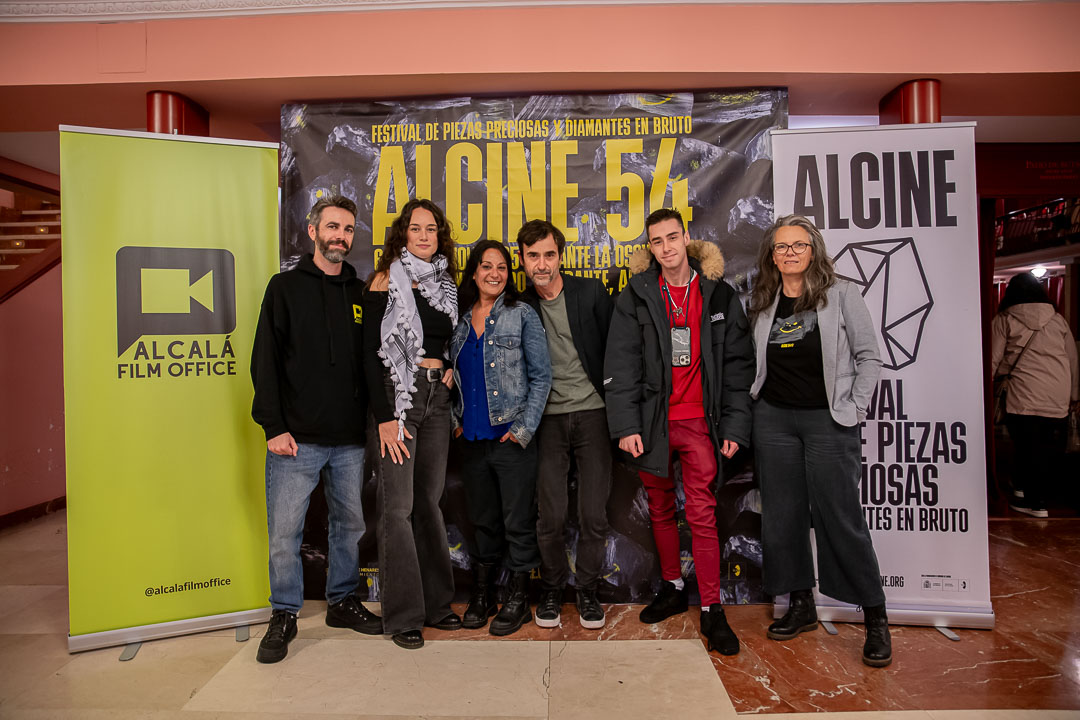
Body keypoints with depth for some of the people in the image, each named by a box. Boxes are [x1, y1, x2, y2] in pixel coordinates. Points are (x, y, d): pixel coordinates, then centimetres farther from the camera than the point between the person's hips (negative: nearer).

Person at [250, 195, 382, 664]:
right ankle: (284, 615, 20)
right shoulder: (286, 287, 3)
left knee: (350, 523, 13)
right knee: (284, 532, 2)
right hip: (297, 437, -3)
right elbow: (265, 361, -2)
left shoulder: (361, 294, 12)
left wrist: (374, 420, 5)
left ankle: (343, 600, 31)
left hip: (350, 439, 3)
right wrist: (273, 426, -9)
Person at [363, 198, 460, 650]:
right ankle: (403, 615, 10)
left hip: (438, 396, 5)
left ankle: (435, 602, 23)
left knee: (429, 500, 11)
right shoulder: (387, 280, -4)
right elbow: (371, 353, -10)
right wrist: (384, 417, -15)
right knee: (398, 505, -3)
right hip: (397, 395, -5)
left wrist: (451, 371, 6)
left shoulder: (447, 284, 13)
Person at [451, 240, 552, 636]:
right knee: (483, 519, 15)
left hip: (511, 438, -4)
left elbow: (541, 375, -4)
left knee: (518, 521, 4)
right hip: (473, 439, 4)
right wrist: (456, 418, 6)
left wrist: (524, 428, -10)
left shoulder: (522, 314, -2)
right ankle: (482, 594, 29)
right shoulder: (460, 320, 10)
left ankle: (518, 599, 20)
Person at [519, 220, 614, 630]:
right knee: (551, 515, 1)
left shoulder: (591, 292, 0)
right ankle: (551, 589, 24)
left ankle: (587, 589, 23)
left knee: (594, 513, 2)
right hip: (548, 418, 1)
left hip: (592, 413, -1)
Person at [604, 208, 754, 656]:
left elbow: (737, 364, 5)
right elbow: (620, 366, -1)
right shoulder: (635, 296, 3)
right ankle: (673, 588, 31)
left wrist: (735, 426, -2)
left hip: (699, 421, -1)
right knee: (660, 509, 13)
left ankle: (712, 610, 10)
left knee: (702, 515, -2)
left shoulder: (719, 295, 4)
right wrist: (625, 425, -9)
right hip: (651, 421, 1)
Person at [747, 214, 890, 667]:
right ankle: (801, 605, 24)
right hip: (772, 418, 4)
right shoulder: (760, 302, 9)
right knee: (782, 514, 8)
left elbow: (869, 355, 1)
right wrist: (748, 401, 4)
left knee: (840, 515, -3)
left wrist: (855, 407, -5)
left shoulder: (840, 294, 0)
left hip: (828, 419, -4)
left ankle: (875, 617, 13)